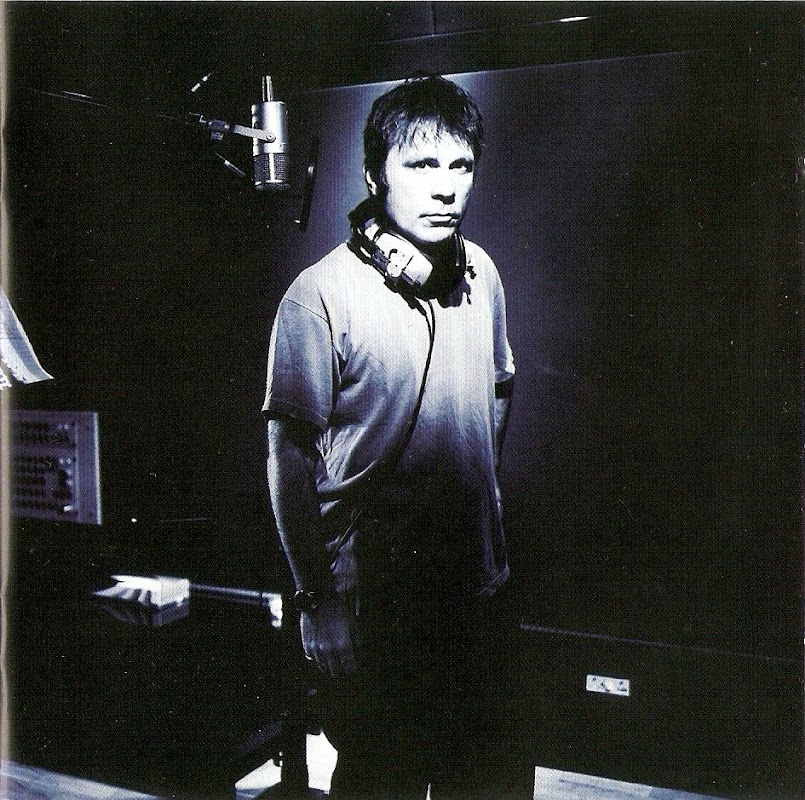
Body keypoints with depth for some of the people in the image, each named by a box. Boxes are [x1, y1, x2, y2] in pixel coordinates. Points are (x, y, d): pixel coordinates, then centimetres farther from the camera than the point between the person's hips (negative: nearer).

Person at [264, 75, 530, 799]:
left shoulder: (481, 274, 1)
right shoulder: (321, 294, -15)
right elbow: (291, 453, -12)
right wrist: (316, 598, -11)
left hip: (480, 583, 5)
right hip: (372, 595, -5)